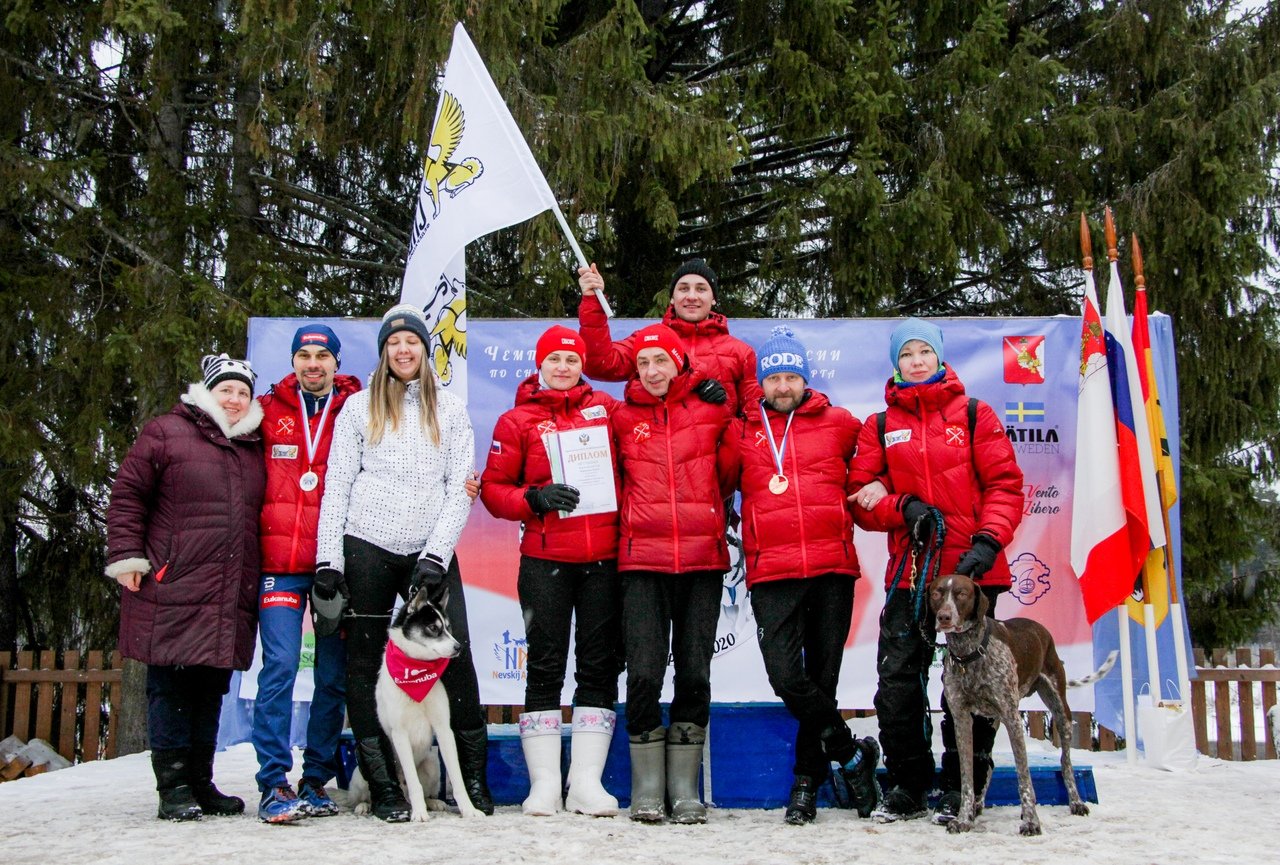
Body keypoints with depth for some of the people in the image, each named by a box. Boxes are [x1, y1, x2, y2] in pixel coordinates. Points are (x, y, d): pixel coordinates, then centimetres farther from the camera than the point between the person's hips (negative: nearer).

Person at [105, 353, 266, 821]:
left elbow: (258, 516, 27)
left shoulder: (254, 448, 17)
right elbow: (127, 495, -1)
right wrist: (126, 557, -7)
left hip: (231, 597, 5)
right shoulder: (166, 433, 1)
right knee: (172, 688, -2)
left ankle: (201, 781, 18)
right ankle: (173, 786, 5)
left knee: (213, 689, 9)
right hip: (173, 590, -5)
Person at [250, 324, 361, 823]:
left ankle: (317, 780, 16)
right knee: (280, 665, -8)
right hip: (280, 561, -1)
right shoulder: (268, 412, 9)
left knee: (335, 674, 4)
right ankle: (274, 784, -2)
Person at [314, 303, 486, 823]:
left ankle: (473, 776, 4)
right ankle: (383, 788, 10)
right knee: (365, 663, 2)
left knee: (455, 654, -9)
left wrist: (435, 556, -8)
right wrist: (328, 560, -3)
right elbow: (337, 485, 6)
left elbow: (460, 488, 4)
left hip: (430, 550, 0)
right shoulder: (359, 406, 10)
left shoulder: (450, 409, 11)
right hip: (367, 547, 0)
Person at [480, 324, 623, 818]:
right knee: (545, 667, 0)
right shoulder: (518, 421, 6)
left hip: (604, 559, 2)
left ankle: (587, 782, 10)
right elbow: (493, 488, 2)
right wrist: (535, 499, -14)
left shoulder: (608, 410, 11)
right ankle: (544, 782, 7)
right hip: (545, 560, -2)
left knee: (600, 666, 3)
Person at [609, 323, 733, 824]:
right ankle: (647, 787, 7)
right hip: (642, 561, 0)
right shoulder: (623, 418, 8)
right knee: (644, 673, -7)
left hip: (703, 558, 1)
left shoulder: (711, 408, 8)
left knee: (695, 673, 2)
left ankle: (685, 787, 13)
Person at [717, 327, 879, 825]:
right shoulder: (742, 432, 11)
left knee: (821, 677, 6)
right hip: (771, 573, 0)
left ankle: (808, 780, 21)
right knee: (785, 675, -13)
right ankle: (852, 754, 8)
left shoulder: (839, 424, 9)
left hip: (832, 568, 0)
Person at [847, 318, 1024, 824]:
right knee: (897, 683, -1)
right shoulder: (879, 427, 12)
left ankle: (962, 789, 15)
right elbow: (862, 498, 8)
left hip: (971, 570, -1)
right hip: (909, 570, 2)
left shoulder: (973, 415, 7)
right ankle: (908, 786, 13)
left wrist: (988, 541, -13)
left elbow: (1005, 484, 1)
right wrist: (904, 509, -11)